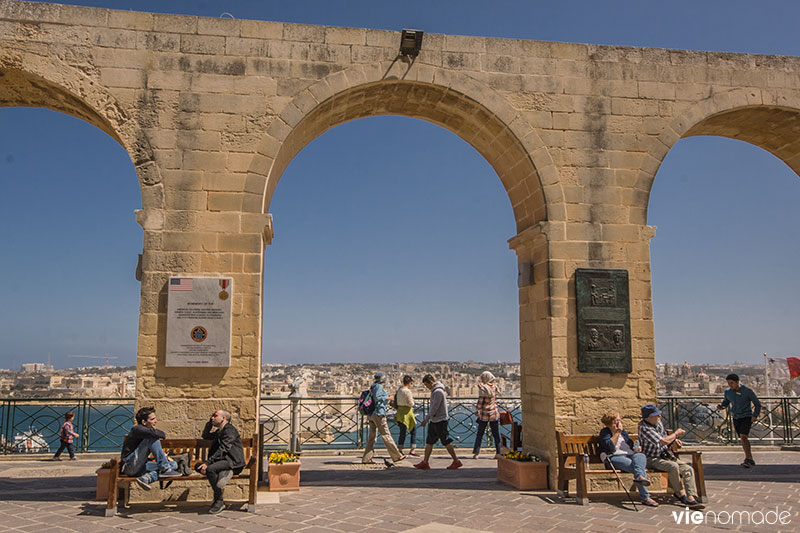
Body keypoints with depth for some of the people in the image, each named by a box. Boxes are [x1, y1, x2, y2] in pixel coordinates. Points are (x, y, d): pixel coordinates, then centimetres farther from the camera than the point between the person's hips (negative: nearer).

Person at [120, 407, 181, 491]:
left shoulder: (147, 430, 15)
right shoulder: (137, 429, -12)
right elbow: (153, 433, -32)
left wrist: (163, 454, 10)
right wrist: (161, 434, -10)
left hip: (140, 467, 9)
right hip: (130, 465, -9)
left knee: (174, 464, 1)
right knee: (152, 438, -24)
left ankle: (146, 478, -22)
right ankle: (165, 470, -23)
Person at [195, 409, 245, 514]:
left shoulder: (230, 430, -9)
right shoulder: (219, 431, 21)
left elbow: (223, 449, -20)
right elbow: (205, 436, 36)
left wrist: (208, 462, -26)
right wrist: (209, 422, 22)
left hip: (233, 462, -9)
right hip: (222, 461, 9)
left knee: (210, 469, -33)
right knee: (198, 466, -5)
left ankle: (219, 501, -22)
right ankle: (224, 473, -17)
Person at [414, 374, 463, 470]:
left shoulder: (438, 392, -19)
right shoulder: (434, 391, 12)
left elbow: (434, 408, -21)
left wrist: (426, 419, -17)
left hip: (440, 421, -10)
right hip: (434, 421, 10)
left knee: (446, 442, -2)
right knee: (429, 442, 9)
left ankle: (456, 461, 8)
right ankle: (425, 462, 13)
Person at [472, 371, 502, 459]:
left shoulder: (483, 388, -13)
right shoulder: (494, 387, 3)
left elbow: (480, 402, -13)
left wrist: (476, 411, 1)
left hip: (484, 414, -4)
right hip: (494, 414, 4)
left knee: (480, 434, 6)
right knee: (496, 434, 10)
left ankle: (476, 453, 7)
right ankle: (498, 453, 7)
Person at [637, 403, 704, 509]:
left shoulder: (658, 423, 7)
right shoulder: (644, 428, -21)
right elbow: (664, 441, -25)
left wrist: (674, 441, 4)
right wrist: (676, 434, -7)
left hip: (664, 456, 8)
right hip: (651, 459, -8)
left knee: (688, 469, -12)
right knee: (673, 466, -33)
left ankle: (691, 498, -23)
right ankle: (679, 493, -12)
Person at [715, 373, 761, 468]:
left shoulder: (747, 391, -10)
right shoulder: (728, 392, 2)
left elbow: (757, 404, -1)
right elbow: (726, 402, 19)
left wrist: (755, 416, -12)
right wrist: (721, 406, -4)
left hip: (746, 417, -5)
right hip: (736, 418, 5)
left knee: (743, 436, -22)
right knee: (743, 439, 10)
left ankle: (747, 459, -27)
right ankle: (751, 460, 21)